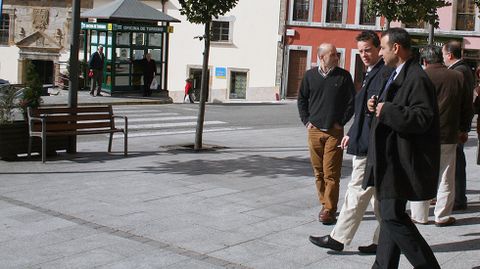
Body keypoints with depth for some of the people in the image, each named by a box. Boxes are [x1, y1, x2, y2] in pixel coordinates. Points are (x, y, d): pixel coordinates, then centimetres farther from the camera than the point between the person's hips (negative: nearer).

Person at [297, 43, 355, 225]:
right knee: (318, 172, 8)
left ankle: (329, 210, -4)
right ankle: (325, 204, 19)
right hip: (314, 130, 3)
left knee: (331, 173, -7)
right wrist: (306, 121, 6)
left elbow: (352, 101, 5)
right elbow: (302, 99, 15)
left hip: (334, 131, -3)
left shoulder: (343, 76, 1)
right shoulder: (310, 76, 6)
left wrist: (341, 121, -1)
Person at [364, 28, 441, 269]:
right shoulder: (397, 75, 16)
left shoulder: (417, 79, -17)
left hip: (402, 163, -10)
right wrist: (377, 106, 6)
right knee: (390, 214, 14)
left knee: (393, 215, -10)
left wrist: (386, 110, -20)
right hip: (389, 159, 10)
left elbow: (422, 118, -25)